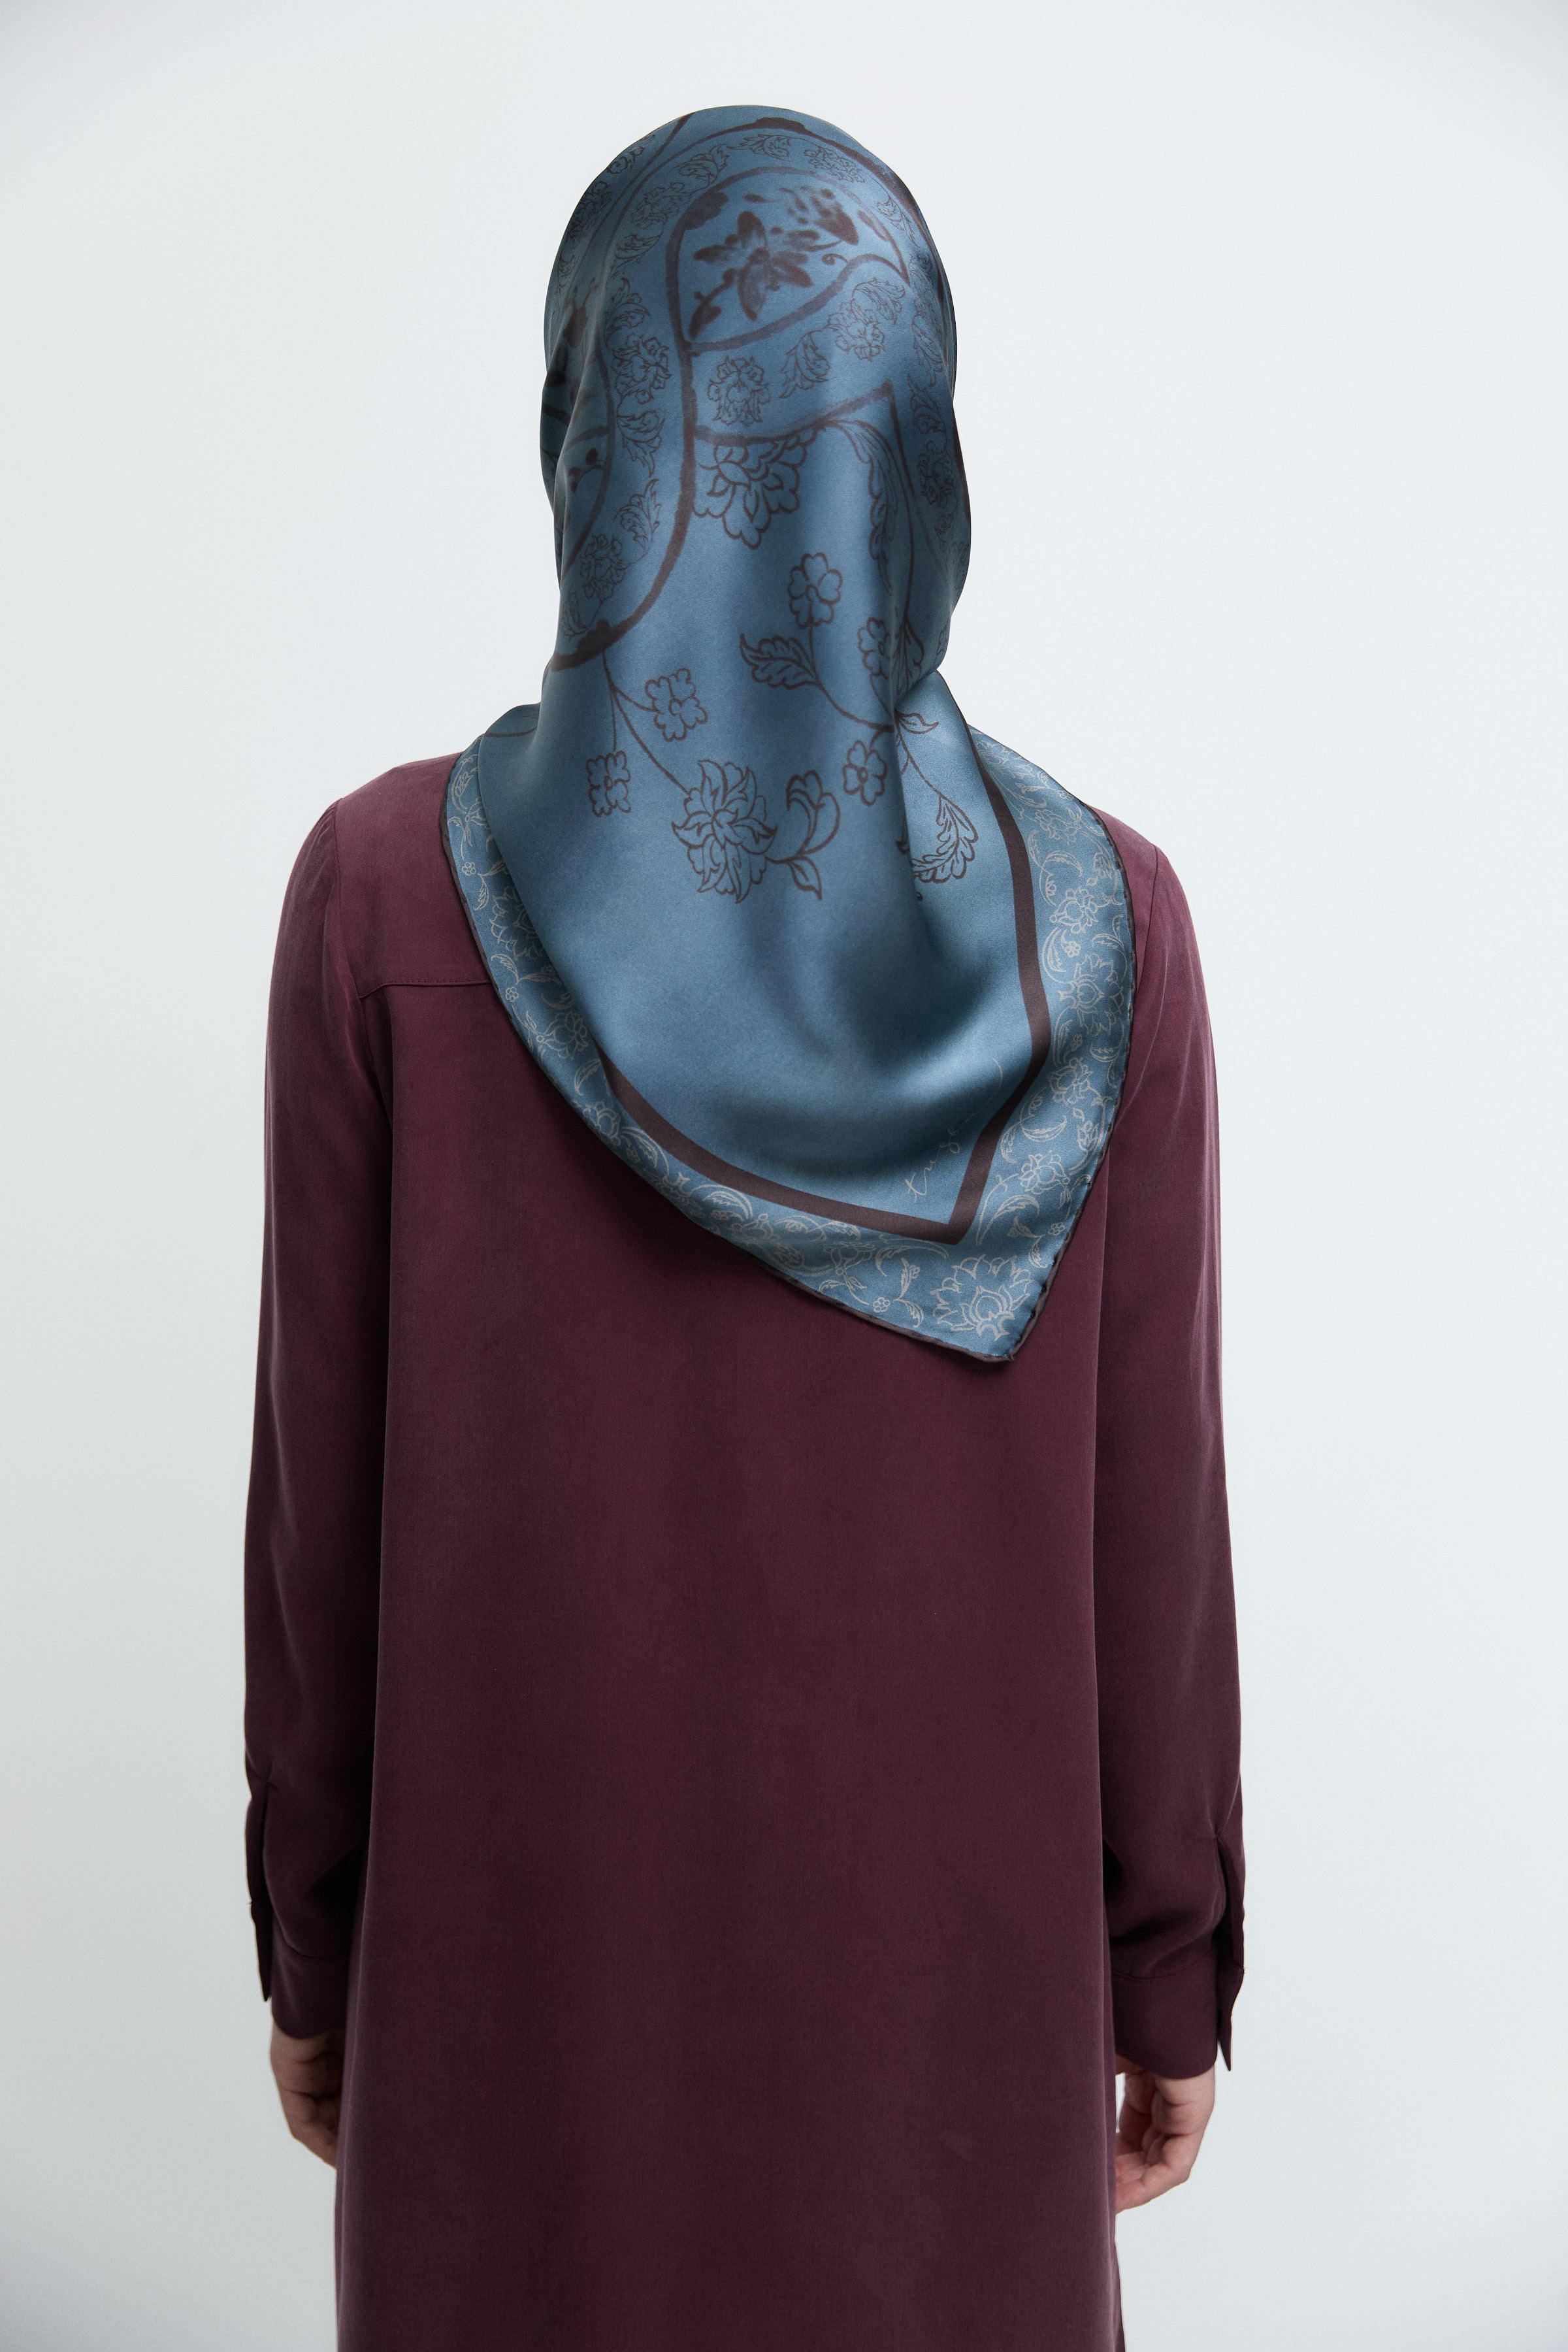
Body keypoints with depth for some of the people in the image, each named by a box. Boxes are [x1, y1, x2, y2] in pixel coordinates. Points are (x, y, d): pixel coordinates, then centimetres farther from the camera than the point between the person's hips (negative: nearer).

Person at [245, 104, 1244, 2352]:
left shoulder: (389, 885, -15)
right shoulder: (1102, 914, -13)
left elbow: (320, 1475, -10)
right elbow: (1155, 1509, -9)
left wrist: (308, 1937, 6)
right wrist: (1176, 1970, 6)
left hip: (530, 1915, 0)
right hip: (936, 1925, 1)